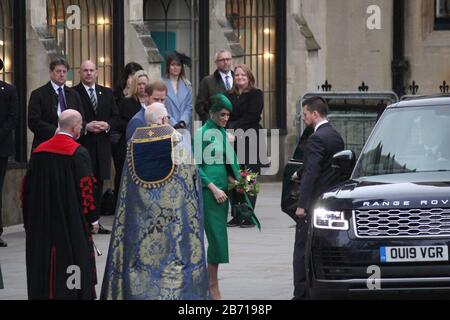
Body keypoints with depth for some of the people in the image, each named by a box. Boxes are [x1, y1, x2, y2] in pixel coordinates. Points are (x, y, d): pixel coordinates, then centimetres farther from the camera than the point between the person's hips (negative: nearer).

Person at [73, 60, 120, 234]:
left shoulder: (107, 93, 15)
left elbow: (115, 116, 13)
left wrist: (107, 125, -6)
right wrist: (86, 127, -17)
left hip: (102, 146, 5)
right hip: (82, 145, -5)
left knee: (98, 184, 7)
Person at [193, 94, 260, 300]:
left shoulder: (224, 134, 13)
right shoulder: (202, 133, -8)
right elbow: (197, 166, -11)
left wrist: (233, 180, 4)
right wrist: (214, 188, -14)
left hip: (222, 190, 7)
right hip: (207, 190, -7)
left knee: (218, 236, 6)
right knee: (216, 236, -9)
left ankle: (209, 281, 11)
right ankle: (213, 288, -6)